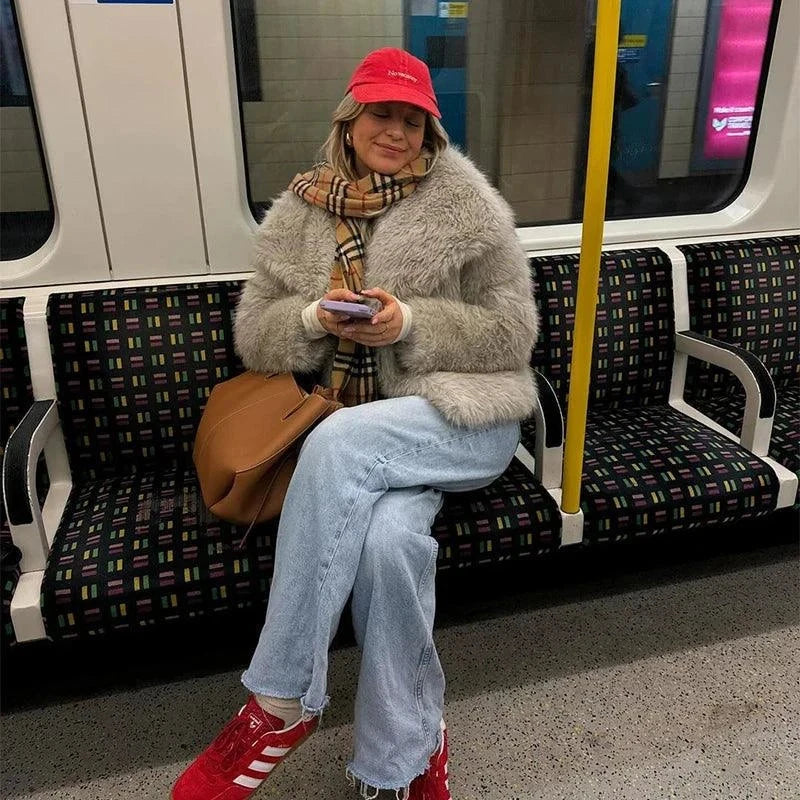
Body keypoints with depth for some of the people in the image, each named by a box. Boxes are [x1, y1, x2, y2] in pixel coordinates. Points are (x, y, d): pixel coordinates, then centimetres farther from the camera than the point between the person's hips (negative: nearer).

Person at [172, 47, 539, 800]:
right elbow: (253, 335, 10)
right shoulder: (298, 213, 9)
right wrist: (315, 318, -12)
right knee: (389, 537, -30)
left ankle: (282, 703, -18)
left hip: (463, 416, -2)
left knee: (336, 444, -33)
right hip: (361, 435, 3)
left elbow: (512, 334, -3)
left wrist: (410, 324, -17)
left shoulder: (464, 204, 0)